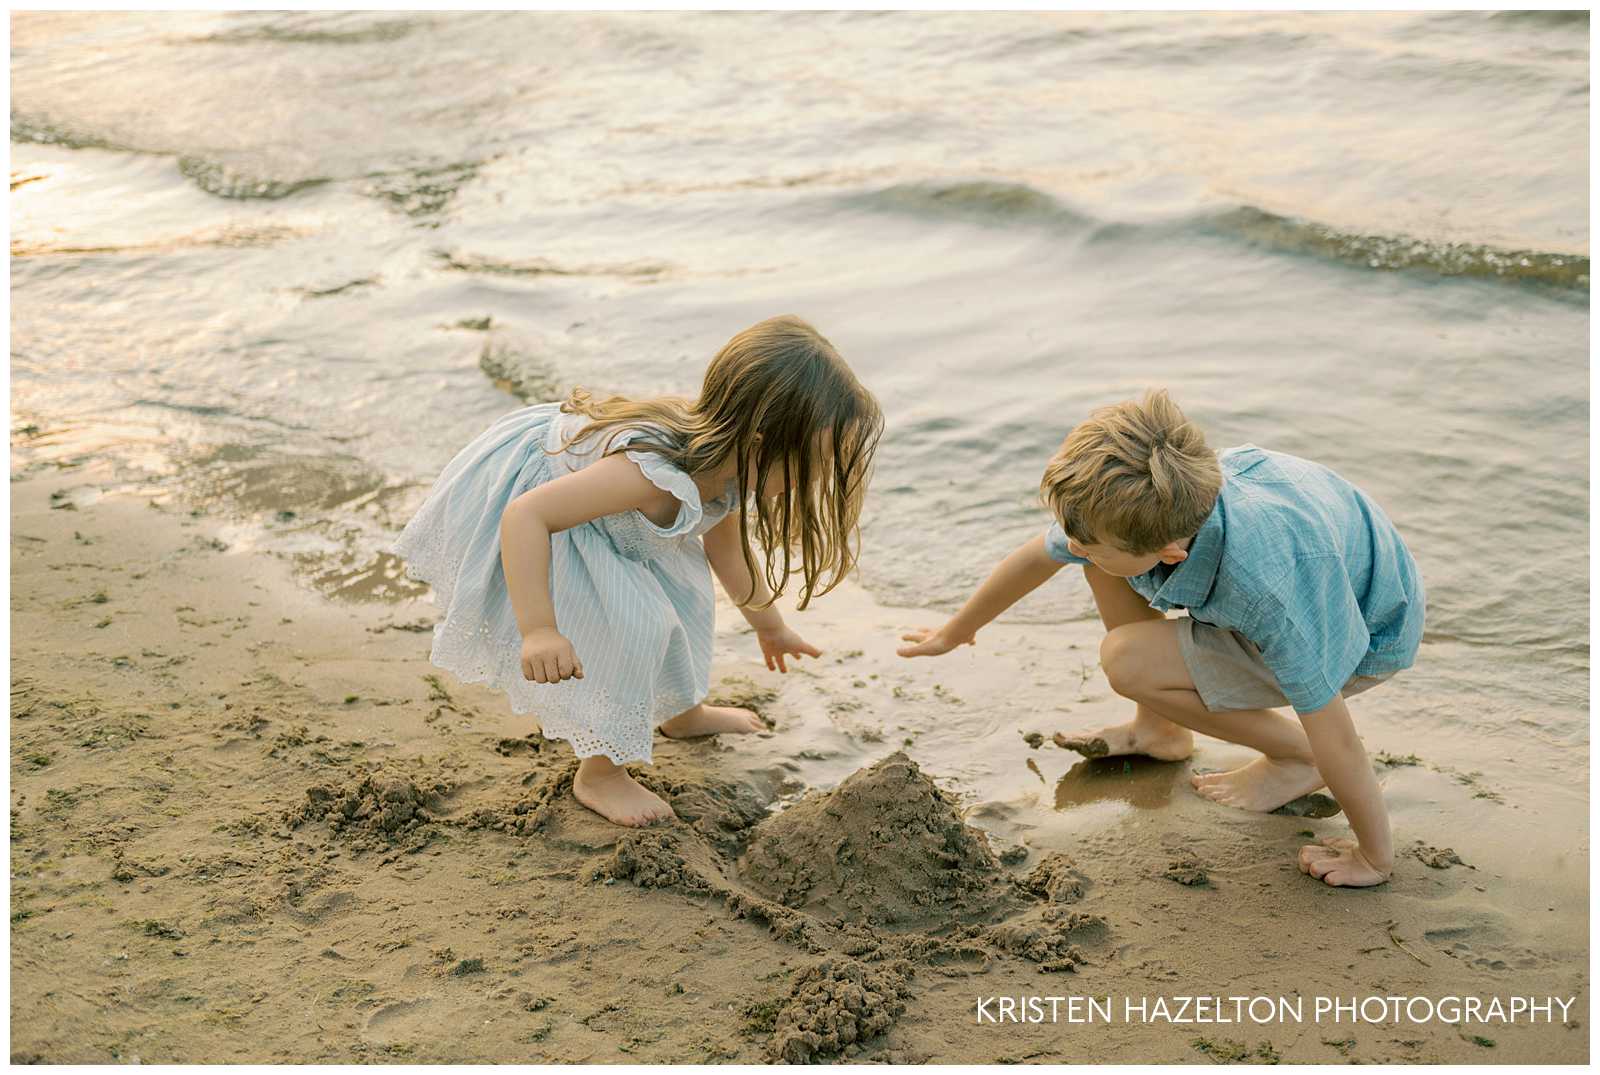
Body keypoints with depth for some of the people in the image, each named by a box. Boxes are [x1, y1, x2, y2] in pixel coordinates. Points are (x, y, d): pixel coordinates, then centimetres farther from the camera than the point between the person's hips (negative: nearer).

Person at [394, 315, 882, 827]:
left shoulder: (731, 464, -11)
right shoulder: (654, 474, -41)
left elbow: (727, 548, 10)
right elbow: (526, 516, -43)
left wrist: (769, 626, 23)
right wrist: (539, 630, -46)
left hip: (567, 468, 9)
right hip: (515, 498, -9)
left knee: (681, 578, 16)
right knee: (631, 624, -19)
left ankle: (683, 711, 40)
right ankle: (599, 773, 0)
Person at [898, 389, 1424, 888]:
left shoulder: (1270, 591, -43)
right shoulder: (1125, 501, -24)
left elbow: (1334, 735, -32)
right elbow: (1034, 558, -3)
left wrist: (1376, 858, -20)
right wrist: (953, 634, 12)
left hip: (1368, 633, -6)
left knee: (1129, 661, -22)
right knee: (1103, 556, -7)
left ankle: (1295, 759, -2)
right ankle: (1159, 729, 11)